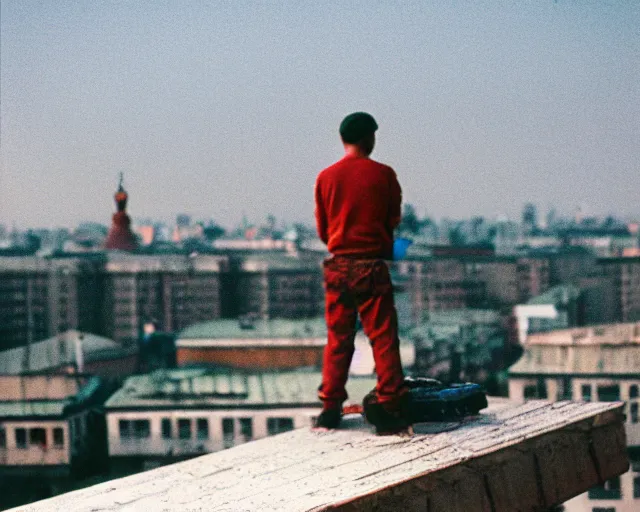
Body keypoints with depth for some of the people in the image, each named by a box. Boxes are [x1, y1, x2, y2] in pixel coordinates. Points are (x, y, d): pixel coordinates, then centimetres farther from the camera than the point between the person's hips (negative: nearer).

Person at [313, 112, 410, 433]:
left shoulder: (326, 177, 1)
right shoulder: (383, 174, -6)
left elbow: (322, 229, 8)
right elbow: (394, 221, 3)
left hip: (338, 265, 3)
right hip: (373, 265, -3)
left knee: (337, 340, 10)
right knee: (383, 339, 0)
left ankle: (331, 409, 10)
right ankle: (390, 410, -3)